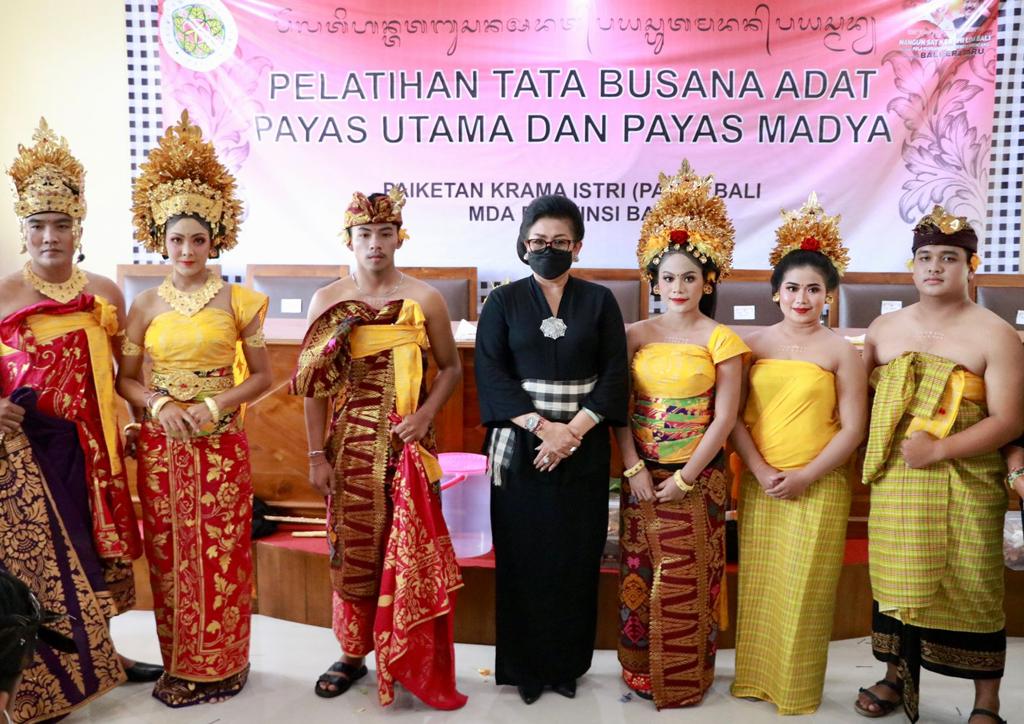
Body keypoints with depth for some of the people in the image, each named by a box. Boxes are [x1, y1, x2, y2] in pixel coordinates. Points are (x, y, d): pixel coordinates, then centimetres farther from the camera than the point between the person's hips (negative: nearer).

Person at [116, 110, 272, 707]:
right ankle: (180, 665, 25)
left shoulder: (237, 301, -1)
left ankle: (223, 664, 20)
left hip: (221, 444, -2)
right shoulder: (146, 305, 5)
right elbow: (126, 378, 7)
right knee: (170, 556, 9)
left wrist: (216, 404, -14)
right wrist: (159, 404, -12)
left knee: (221, 554, 3)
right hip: (161, 446, 2)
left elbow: (261, 376, 1)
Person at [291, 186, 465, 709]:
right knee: (352, 549, 9)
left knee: (410, 550, 2)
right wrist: (317, 455, -1)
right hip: (350, 446, 1)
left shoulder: (423, 298, -1)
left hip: (407, 445, -1)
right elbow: (312, 384, 2)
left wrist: (426, 413, -12)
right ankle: (352, 653, 28)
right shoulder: (327, 301, 1)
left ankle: (413, 662, 19)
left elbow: (450, 367, 6)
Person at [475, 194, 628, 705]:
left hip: (583, 448, 1)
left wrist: (571, 431, -14)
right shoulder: (503, 303, 4)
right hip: (519, 446, 0)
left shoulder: (599, 302, 6)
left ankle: (568, 664, 21)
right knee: (523, 555, 3)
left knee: (577, 556, 5)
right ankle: (523, 665, 18)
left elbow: (614, 376, -1)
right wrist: (543, 426, -16)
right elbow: (491, 375, -5)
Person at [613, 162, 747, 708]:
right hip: (642, 475, 3)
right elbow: (619, 407, 1)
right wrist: (635, 470, -9)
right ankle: (640, 670, 28)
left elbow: (725, 418, -8)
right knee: (640, 576, 10)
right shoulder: (636, 335, 4)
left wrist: (683, 479, -11)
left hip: (696, 477, -3)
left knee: (686, 580, 5)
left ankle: (686, 678, 23)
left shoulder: (720, 340, -5)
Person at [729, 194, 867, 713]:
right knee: (757, 586, 10)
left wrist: (805, 476, -13)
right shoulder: (755, 344, 3)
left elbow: (852, 428, -4)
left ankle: (798, 689, 24)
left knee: (803, 591, 5)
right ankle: (754, 676, 27)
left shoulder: (841, 351, -2)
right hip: (759, 485, 2)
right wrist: (760, 471, -10)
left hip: (818, 487, -2)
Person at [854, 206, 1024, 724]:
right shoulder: (884, 329, 8)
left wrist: (939, 450, -20)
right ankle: (897, 676, 30)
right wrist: (870, 455, 2)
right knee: (896, 581, 12)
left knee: (971, 589, 5)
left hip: (965, 486, -3)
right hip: (894, 483, 4)